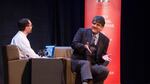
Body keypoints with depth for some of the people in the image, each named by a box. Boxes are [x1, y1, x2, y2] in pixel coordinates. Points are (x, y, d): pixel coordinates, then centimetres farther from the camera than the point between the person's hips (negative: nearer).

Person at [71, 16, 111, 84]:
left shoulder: (105, 39, 13)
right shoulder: (82, 31, 7)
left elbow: (102, 54, 14)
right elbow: (73, 44, -3)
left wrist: (103, 57, -11)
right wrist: (84, 46, -22)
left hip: (93, 65, 3)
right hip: (78, 61, -3)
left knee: (105, 70, -28)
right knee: (86, 63, -38)